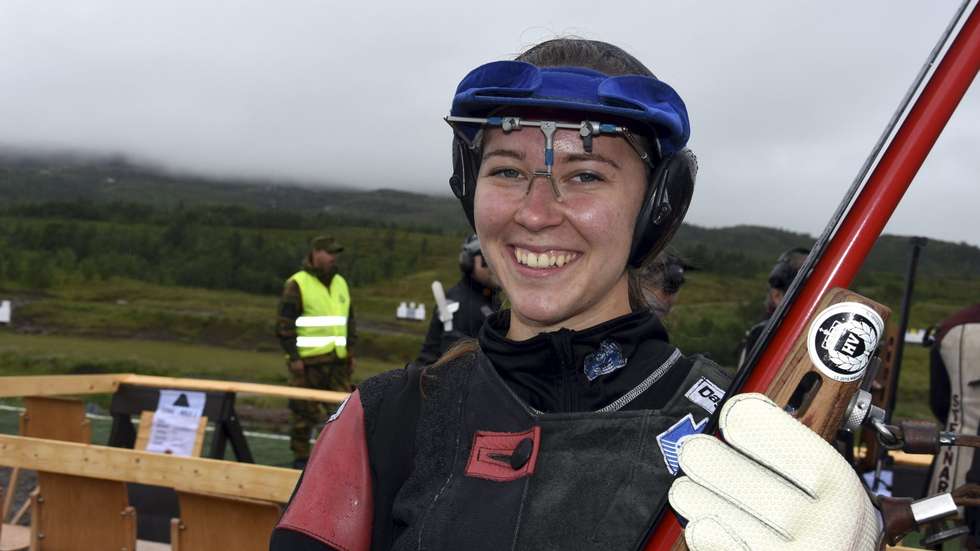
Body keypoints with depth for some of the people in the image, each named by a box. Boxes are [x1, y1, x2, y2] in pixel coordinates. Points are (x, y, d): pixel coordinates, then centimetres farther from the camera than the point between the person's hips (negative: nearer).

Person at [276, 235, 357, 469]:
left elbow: (349, 321, 23)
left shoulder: (341, 283, 16)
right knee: (304, 412, 0)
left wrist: (351, 352, 16)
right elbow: (284, 324, -8)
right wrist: (293, 357, -13)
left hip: (337, 361, 6)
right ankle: (300, 457, 11)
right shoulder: (297, 285, -5)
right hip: (308, 361, -6)